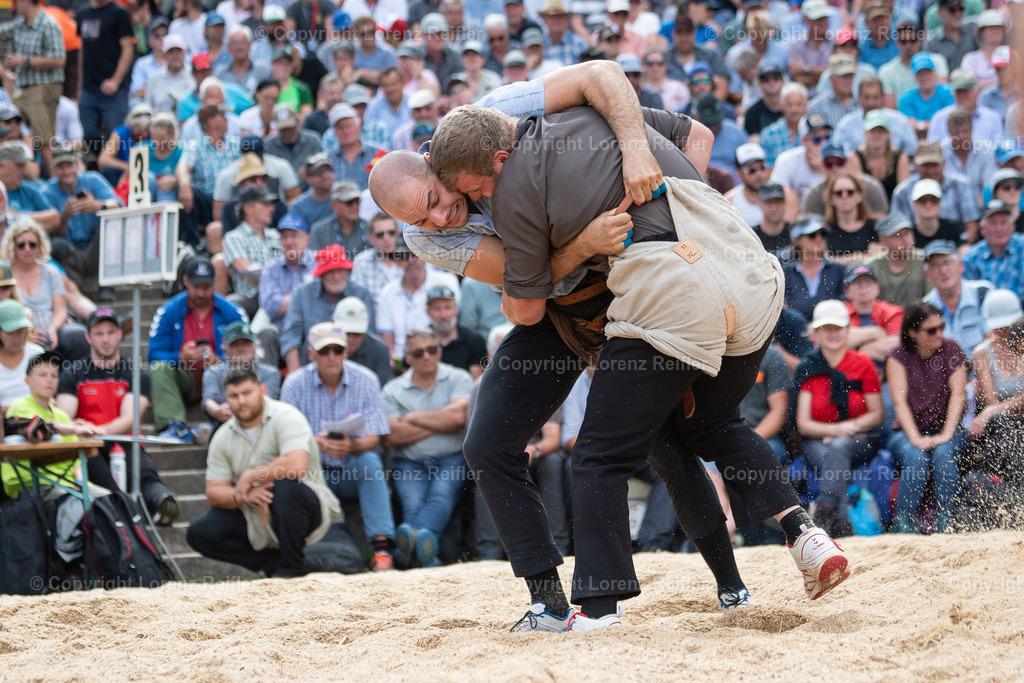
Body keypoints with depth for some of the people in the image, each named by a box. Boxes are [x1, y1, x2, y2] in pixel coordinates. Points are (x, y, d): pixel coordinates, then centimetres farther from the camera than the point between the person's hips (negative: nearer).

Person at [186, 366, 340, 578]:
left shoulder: (285, 417, -14)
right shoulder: (223, 438, 5)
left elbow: (297, 465, -32)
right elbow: (213, 494, 1)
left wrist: (250, 477, -20)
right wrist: (242, 495, -21)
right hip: (255, 518, 6)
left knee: (285, 486, -38)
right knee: (199, 533, -12)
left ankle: (292, 566, -19)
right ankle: (274, 563, -7)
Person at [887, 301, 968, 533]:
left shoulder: (951, 350, 2)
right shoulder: (898, 356, -2)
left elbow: (958, 394, -5)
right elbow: (899, 400, -10)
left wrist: (947, 434, -19)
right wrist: (916, 438, -24)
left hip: (946, 430, 1)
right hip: (910, 432, -1)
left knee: (943, 454, -32)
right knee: (916, 458, -33)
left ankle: (946, 522, -30)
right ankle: (904, 522, -27)